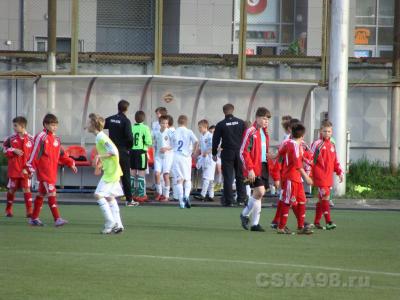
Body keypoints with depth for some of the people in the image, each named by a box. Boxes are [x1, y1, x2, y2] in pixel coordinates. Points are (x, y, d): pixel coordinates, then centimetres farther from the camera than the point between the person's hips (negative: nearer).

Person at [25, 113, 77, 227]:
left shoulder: (56, 139, 14)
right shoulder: (41, 137, -10)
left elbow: (61, 155, 20)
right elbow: (34, 154, -11)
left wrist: (70, 163, 10)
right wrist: (30, 169, -13)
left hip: (52, 172, 8)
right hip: (44, 172, -8)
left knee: (41, 194, 15)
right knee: (51, 194, -13)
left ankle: (34, 218, 23)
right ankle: (57, 219, -17)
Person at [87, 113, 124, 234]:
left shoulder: (101, 137, -16)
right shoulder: (100, 137, 13)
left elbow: (114, 151, -23)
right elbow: (112, 151, 20)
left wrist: (100, 156, -18)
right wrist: (101, 162, 13)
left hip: (110, 171, -10)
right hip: (111, 170, 10)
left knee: (99, 194, -11)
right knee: (109, 196, 13)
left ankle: (110, 222, -10)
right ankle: (117, 225, 13)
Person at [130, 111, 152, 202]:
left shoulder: (131, 127, -1)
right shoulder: (145, 128, -10)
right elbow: (149, 142, -12)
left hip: (132, 151, 4)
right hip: (141, 152, -4)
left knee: (132, 172, 13)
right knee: (141, 173, 1)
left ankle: (132, 193, 18)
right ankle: (141, 194, 0)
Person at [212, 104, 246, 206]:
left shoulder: (221, 125, -3)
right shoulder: (241, 123, 2)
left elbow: (215, 140, 1)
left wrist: (214, 153, 12)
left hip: (227, 153, -2)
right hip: (239, 152, 2)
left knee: (228, 177, 1)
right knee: (240, 176, 11)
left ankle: (228, 200, 0)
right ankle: (241, 198, 8)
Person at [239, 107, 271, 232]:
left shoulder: (264, 132, 16)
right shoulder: (251, 132, -10)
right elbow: (243, 152, -14)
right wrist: (250, 169, -17)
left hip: (263, 167, 8)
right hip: (254, 169, -8)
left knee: (258, 194, 8)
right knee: (260, 192, -14)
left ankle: (255, 223, 13)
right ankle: (245, 214, 6)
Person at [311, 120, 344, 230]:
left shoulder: (332, 145, 15)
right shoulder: (317, 144, -7)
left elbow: (335, 161, 22)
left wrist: (340, 172, 13)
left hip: (329, 177, 7)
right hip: (320, 177, -7)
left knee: (322, 199, 12)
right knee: (325, 197, -13)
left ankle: (317, 222, 20)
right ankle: (328, 222, -17)